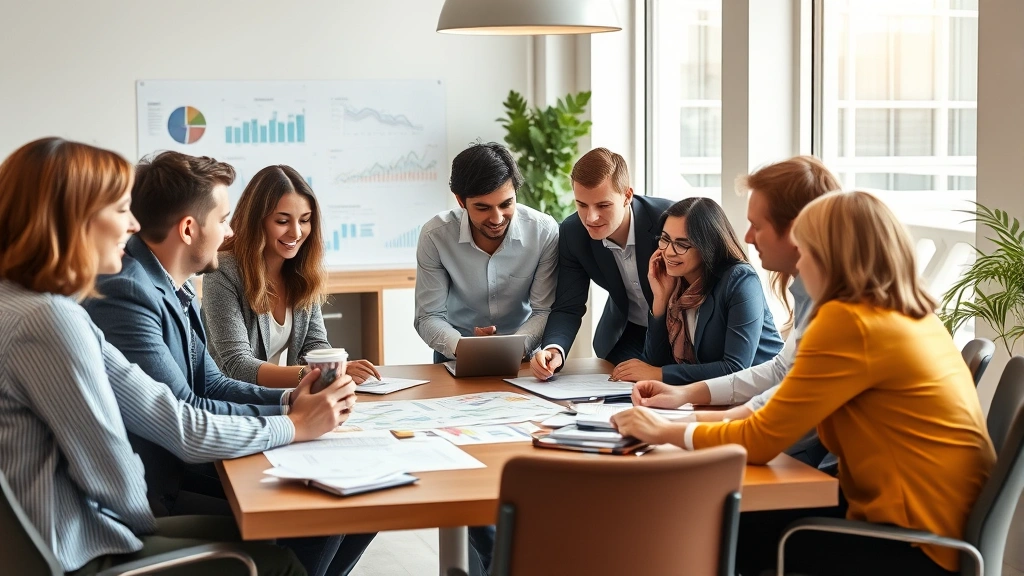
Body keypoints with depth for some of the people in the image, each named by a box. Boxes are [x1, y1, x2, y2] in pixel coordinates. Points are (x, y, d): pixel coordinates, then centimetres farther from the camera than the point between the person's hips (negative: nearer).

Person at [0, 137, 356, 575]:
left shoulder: (47, 308, 8)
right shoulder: (46, 319, -23)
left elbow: (170, 420, 5)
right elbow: (115, 480, -17)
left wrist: (293, 423, 6)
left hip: (64, 538, 9)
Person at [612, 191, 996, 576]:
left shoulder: (848, 321, -18)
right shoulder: (915, 316, 9)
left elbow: (759, 441, -14)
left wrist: (665, 432, 0)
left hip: (922, 543, -8)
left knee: (743, 534, 4)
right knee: (755, 520, 12)